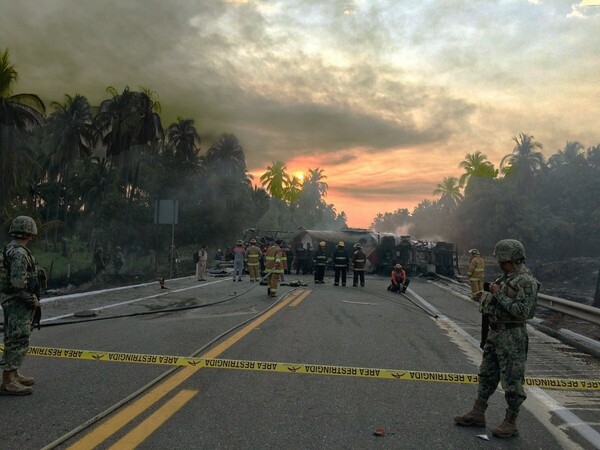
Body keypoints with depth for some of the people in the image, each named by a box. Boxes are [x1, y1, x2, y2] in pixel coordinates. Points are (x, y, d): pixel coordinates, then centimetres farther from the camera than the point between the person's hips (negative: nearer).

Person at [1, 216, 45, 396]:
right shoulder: (19, 253, -19)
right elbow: (18, 282, -26)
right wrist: (33, 300, -16)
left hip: (16, 303, 10)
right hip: (18, 304, -10)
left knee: (15, 341, 17)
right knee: (18, 341, -8)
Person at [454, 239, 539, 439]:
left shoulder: (526, 281, -16)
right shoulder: (506, 277, 11)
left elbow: (522, 311, -24)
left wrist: (498, 294, -21)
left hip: (512, 336, -9)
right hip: (495, 332, 10)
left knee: (512, 381, 1)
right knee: (487, 375, 15)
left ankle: (510, 423, 13)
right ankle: (477, 414, 24)